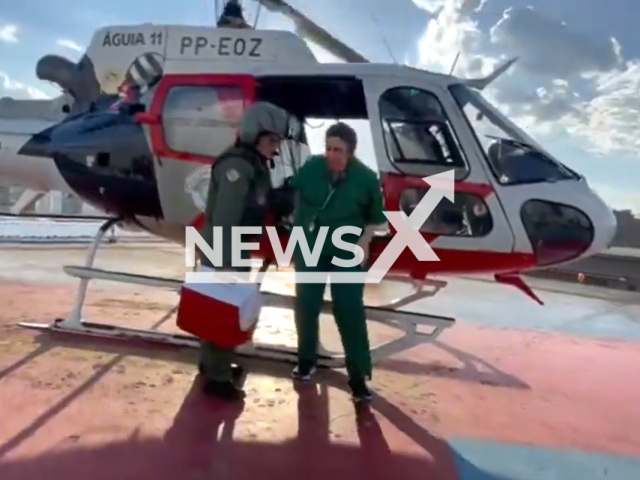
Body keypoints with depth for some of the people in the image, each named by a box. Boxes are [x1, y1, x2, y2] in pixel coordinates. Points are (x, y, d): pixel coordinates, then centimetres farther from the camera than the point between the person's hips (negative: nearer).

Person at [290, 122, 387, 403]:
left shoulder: (366, 178, -13)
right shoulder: (311, 168, -10)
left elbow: (376, 217, 0)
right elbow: (294, 192, 9)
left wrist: (364, 241, -14)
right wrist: (298, 227, 5)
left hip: (347, 253, -2)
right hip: (309, 248, 2)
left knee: (350, 312, -3)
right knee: (306, 305, 9)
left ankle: (358, 376, 8)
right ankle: (307, 359, 32)